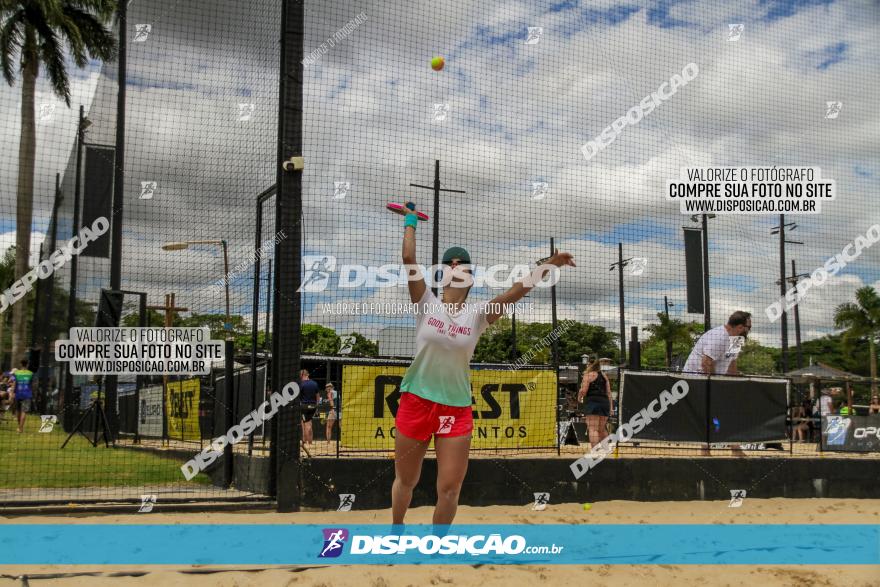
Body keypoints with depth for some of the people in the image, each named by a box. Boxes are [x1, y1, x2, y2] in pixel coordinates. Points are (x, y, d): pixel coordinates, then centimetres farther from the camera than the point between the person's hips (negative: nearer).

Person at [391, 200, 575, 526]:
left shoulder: (478, 314, 1)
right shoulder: (426, 304, -2)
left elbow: (515, 292, -7)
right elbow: (408, 260, -10)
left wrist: (548, 266, -15)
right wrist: (410, 221, -2)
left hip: (457, 409, 1)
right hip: (416, 401, -1)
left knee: (450, 489, -1)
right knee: (405, 481, 12)